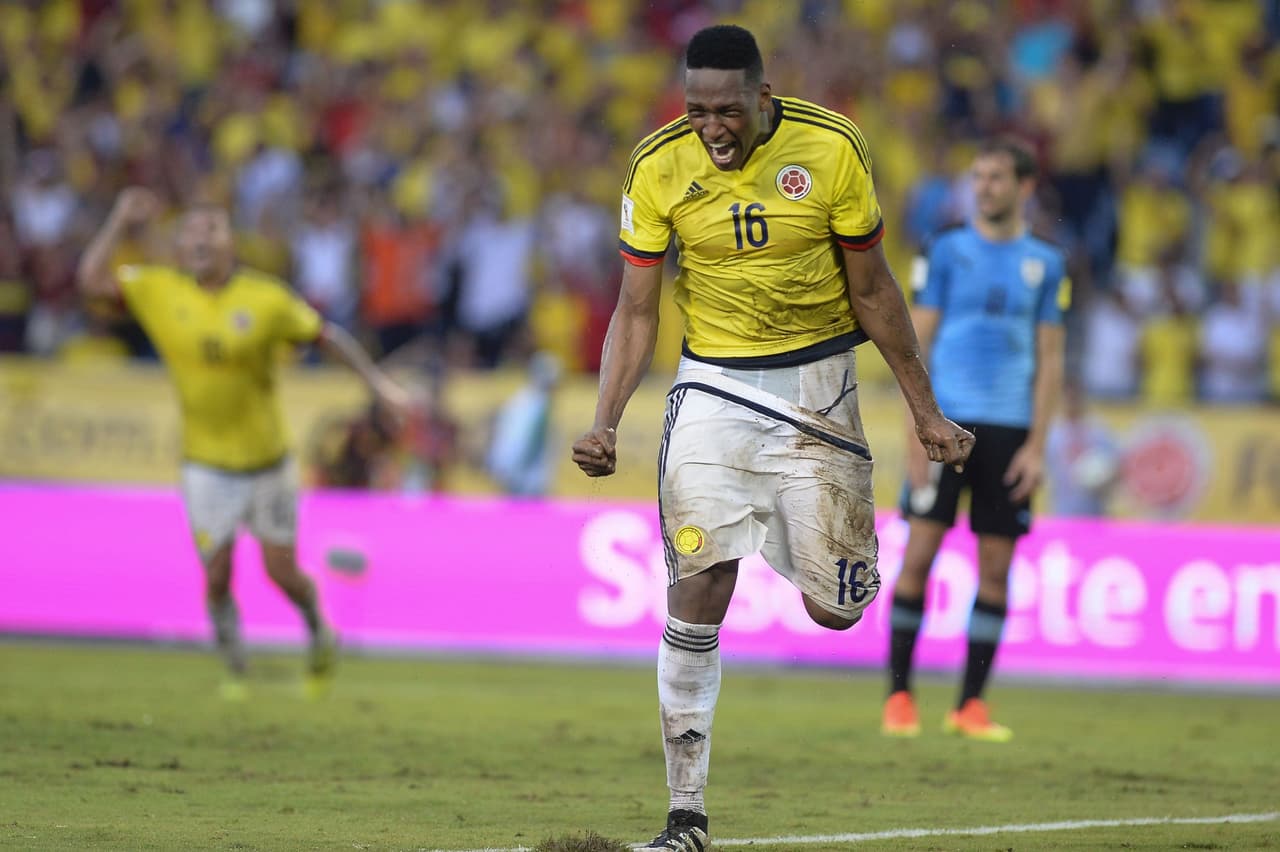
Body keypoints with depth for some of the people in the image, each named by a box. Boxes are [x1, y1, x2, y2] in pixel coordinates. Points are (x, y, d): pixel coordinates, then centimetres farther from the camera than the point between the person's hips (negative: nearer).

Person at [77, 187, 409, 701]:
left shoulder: (266, 299, -10)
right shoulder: (160, 292, -6)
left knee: (283, 572, 5)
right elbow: (92, 280, -8)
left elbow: (326, 335, 0)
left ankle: (320, 635, 36)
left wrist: (376, 381, -2)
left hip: (266, 459, -1)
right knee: (217, 576, -3)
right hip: (205, 462, 1)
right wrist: (120, 221, -13)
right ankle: (234, 672, 18)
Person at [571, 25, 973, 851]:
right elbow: (636, 309, -2)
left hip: (816, 384, 0)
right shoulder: (660, 167, -10)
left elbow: (872, 290, -1)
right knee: (698, 591, -11)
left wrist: (925, 411, 3)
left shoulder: (831, 149, -13)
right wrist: (606, 422, -15)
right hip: (715, 388, 0)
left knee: (835, 610, 1)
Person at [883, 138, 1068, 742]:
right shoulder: (946, 251, 5)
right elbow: (917, 346, 3)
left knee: (996, 569, 1)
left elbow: (1049, 362, 9)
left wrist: (1036, 445, 0)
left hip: (1009, 431, 2)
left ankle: (971, 704, 8)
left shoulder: (1045, 264, 9)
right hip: (946, 421, -2)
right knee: (918, 556, -6)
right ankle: (898, 697, 2)